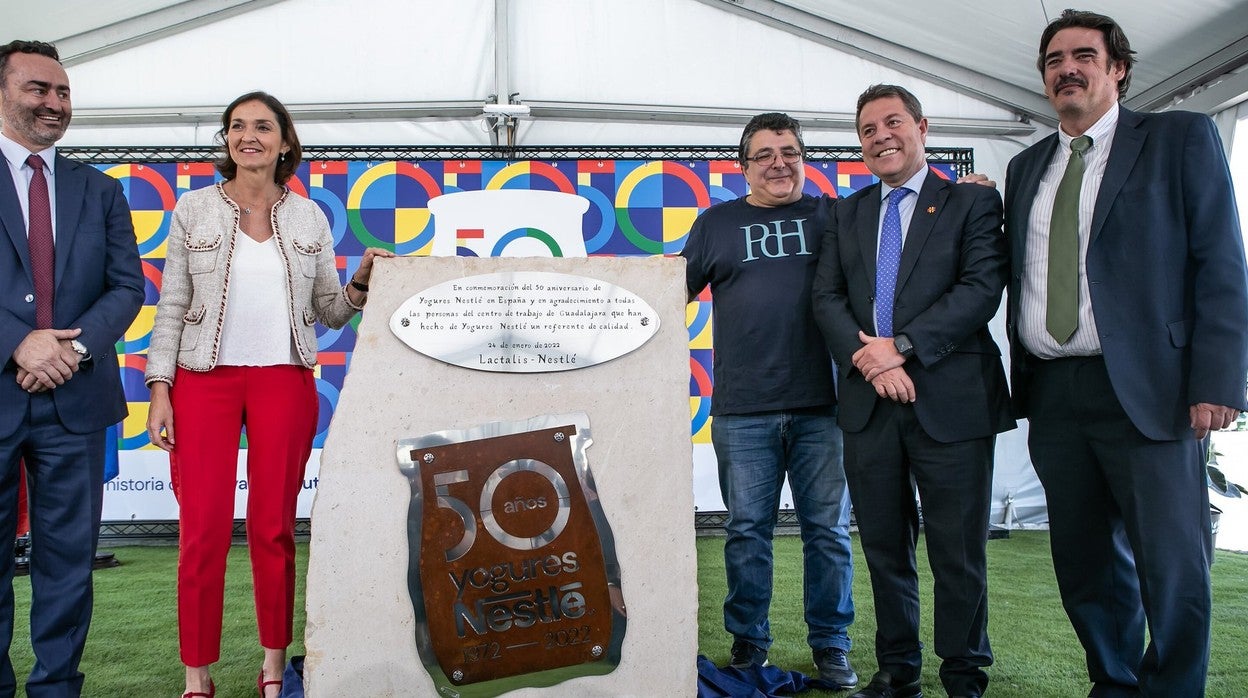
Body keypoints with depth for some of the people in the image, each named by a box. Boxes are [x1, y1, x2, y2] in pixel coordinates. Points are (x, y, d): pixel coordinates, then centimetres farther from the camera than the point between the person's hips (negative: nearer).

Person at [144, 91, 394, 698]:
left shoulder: (309, 217, 7)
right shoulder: (194, 208, 4)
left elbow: (329, 310, 10)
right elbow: (171, 306, 3)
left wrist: (361, 283, -10)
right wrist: (159, 390, -4)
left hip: (285, 382, 1)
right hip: (204, 380, -1)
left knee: (274, 527, 5)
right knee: (203, 529, 0)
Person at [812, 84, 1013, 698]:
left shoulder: (973, 203, 4)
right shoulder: (846, 215, 15)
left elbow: (983, 287, -8)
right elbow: (827, 297, 6)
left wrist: (901, 346, -15)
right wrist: (869, 360, -11)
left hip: (951, 401, -3)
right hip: (868, 402, 4)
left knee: (958, 552, 4)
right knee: (884, 549, 12)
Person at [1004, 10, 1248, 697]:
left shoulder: (1181, 138, 3)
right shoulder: (1026, 168, 17)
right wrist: (1022, 379, 8)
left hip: (1147, 388, -4)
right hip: (1052, 396, 5)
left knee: (1172, 569, -2)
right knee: (1085, 564, 12)